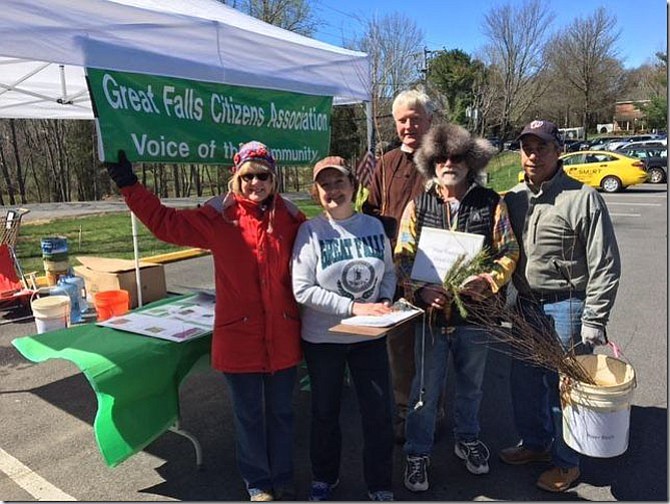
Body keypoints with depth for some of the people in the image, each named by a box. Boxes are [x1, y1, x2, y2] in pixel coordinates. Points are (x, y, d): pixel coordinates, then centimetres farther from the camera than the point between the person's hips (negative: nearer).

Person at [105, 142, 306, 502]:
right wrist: (129, 185, -9)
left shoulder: (289, 217, 0)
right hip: (239, 335, -1)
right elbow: (165, 222, -6)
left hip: (283, 334, 2)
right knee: (248, 414, 15)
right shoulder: (218, 217, -5)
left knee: (281, 411, 18)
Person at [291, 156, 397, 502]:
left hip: (370, 335, 2)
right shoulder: (310, 231, -11)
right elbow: (303, 290, -17)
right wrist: (353, 307, -21)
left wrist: (385, 302, -10)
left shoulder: (374, 226, -1)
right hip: (322, 337, -2)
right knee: (325, 412, 17)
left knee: (380, 413, 9)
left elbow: (389, 272, 10)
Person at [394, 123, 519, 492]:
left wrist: (488, 280, -18)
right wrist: (421, 291, -20)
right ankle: (417, 454, 28)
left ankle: (467, 439, 45)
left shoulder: (491, 203, -2)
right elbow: (402, 258, -3)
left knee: (471, 383, 21)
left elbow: (509, 252, 1)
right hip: (431, 311, -1)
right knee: (426, 388, 9)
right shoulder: (418, 206, -1)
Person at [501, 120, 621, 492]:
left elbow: (605, 267, -12)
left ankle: (567, 462, 29)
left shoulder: (583, 198, -12)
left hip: (566, 309, -6)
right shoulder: (513, 198, 6)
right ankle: (534, 442, 42)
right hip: (526, 306, 6)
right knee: (525, 381, 18)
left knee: (563, 386, 7)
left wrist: (593, 323, -14)